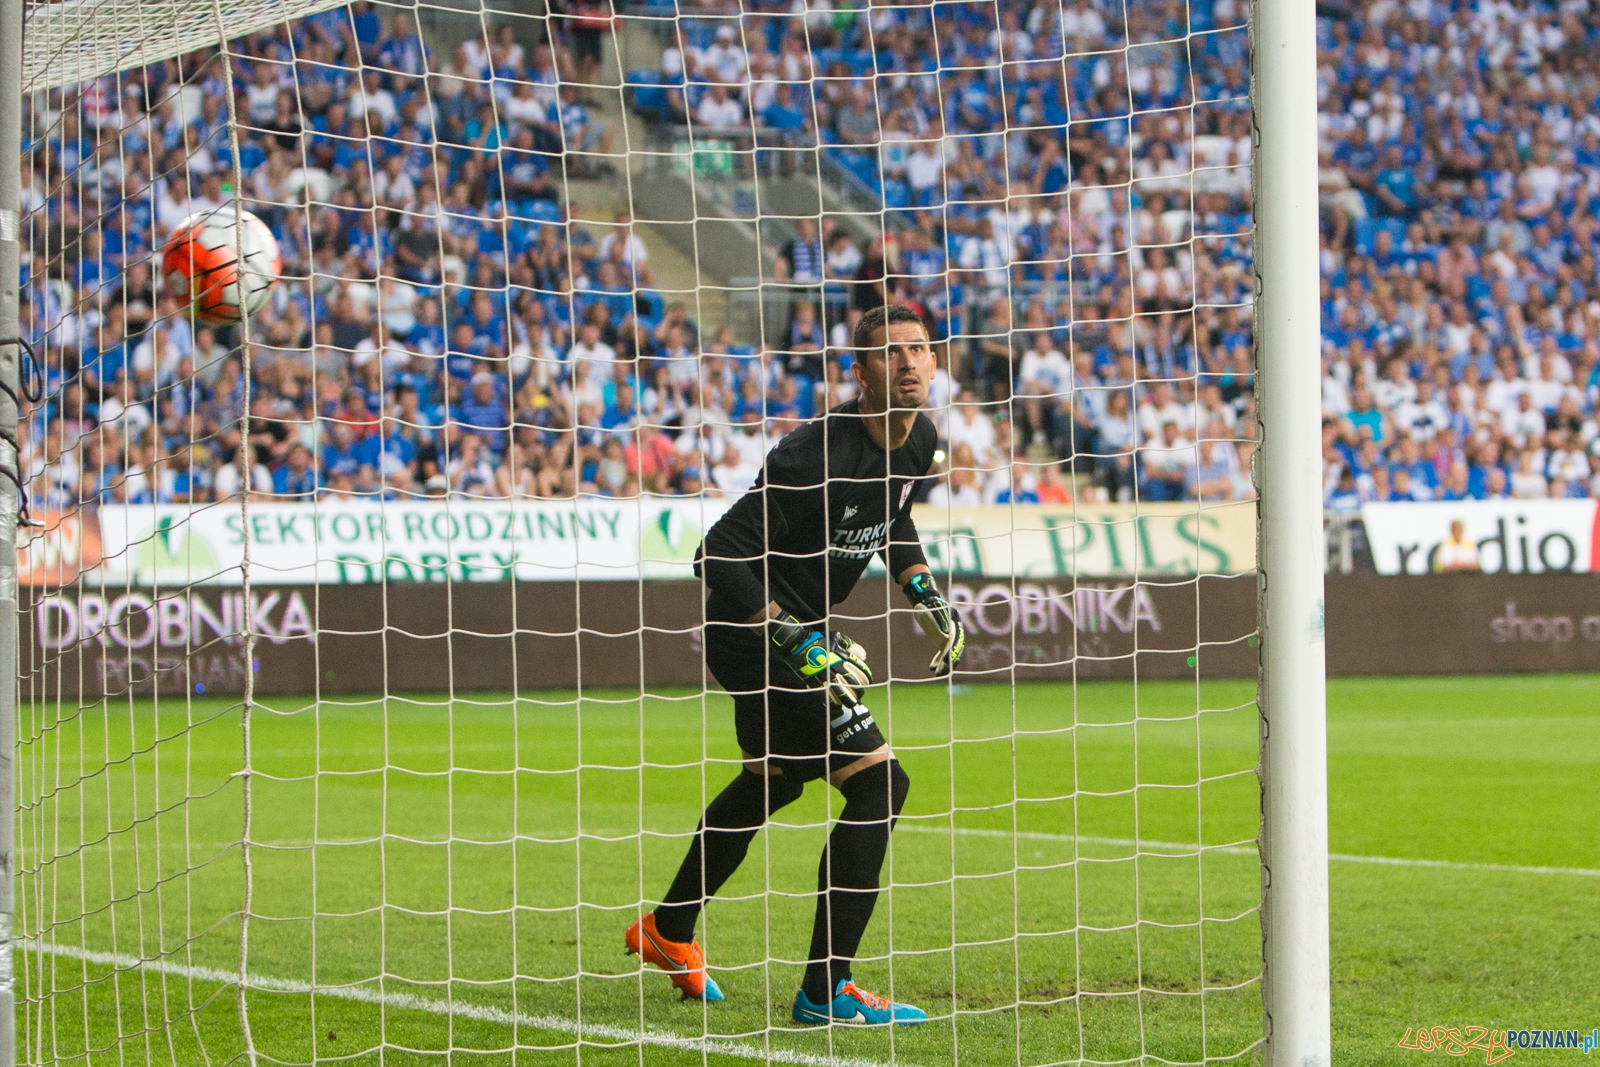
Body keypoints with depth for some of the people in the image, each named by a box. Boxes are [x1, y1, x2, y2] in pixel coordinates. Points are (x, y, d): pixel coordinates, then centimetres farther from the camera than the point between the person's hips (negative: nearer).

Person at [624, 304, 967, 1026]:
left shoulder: (919, 442, -2)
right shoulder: (819, 452, -29)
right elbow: (720, 554, -29)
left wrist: (926, 594, 7)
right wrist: (798, 644, -31)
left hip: (803, 627, 10)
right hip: (756, 633, -10)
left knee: (776, 779, 28)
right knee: (877, 780, -17)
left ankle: (669, 932, 50)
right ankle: (825, 991, -12)